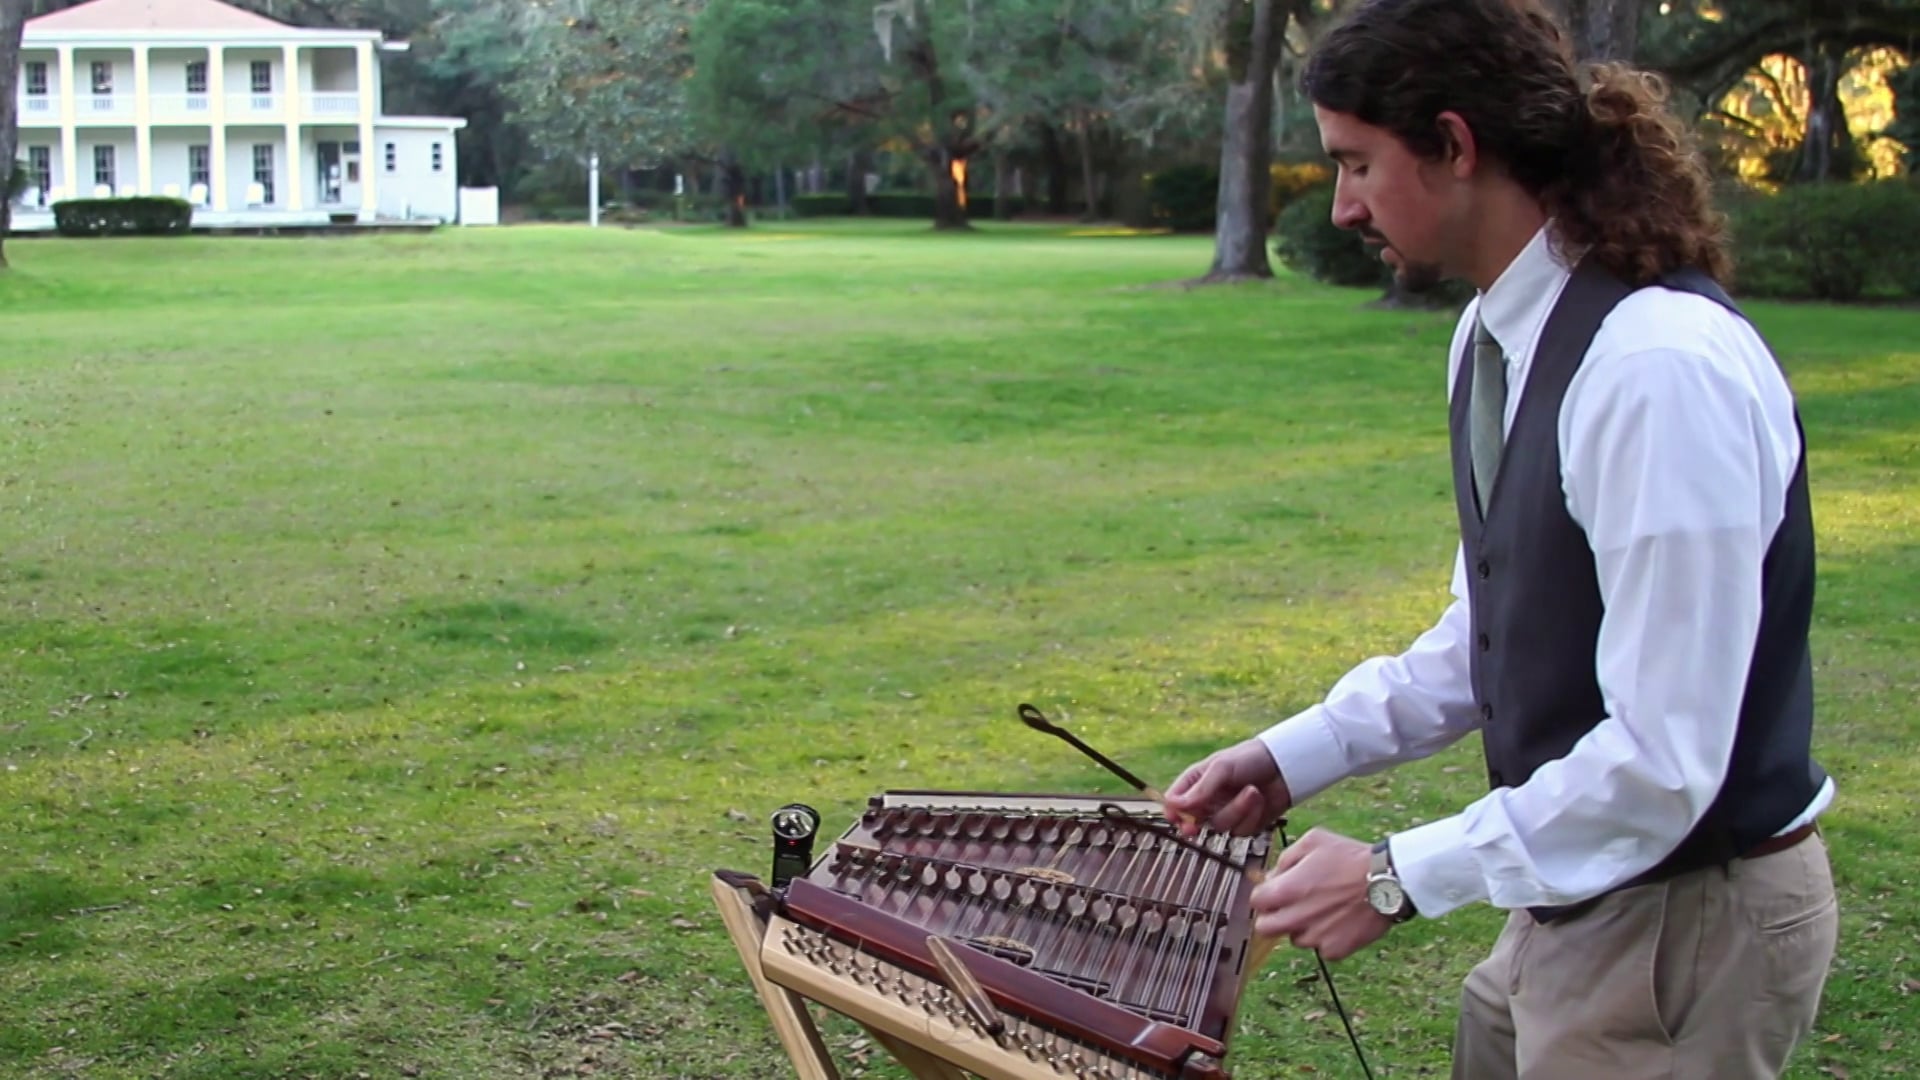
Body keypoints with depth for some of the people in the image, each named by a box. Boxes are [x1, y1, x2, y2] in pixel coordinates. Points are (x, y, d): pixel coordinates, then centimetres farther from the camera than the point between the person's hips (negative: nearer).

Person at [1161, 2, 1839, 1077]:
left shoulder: (1664, 367, -27)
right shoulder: (1495, 339, 1)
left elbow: (1664, 759, -26)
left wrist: (1399, 878, -19)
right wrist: (1291, 759, 6)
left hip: (1692, 919, -8)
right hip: (1581, 899, 8)